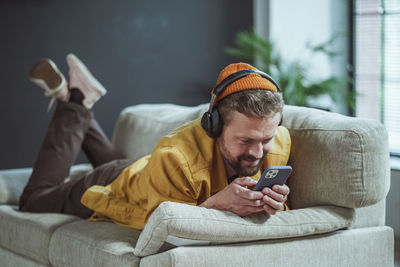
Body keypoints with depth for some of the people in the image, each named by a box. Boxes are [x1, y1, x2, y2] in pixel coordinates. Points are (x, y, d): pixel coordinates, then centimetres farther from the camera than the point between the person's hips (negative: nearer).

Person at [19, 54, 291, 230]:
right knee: (34, 200, 24)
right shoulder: (175, 159, -49)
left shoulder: (280, 142, -33)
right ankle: (76, 104, 29)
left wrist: (275, 205, -44)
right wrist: (216, 203, -56)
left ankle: (82, 109, 46)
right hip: (114, 187, -5)